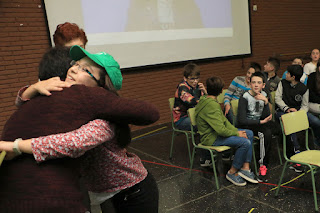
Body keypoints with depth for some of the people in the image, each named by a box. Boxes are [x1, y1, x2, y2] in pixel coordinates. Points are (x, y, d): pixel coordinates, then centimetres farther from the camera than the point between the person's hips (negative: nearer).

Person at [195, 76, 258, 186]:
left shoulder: (206, 99, 6)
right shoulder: (212, 106, -26)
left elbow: (223, 119, 10)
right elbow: (221, 130, -28)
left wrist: (236, 130, 0)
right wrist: (237, 134, -12)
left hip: (215, 132, 11)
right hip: (210, 138, -11)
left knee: (249, 133, 6)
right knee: (245, 142, -23)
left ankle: (245, 168, 5)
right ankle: (232, 172, -4)